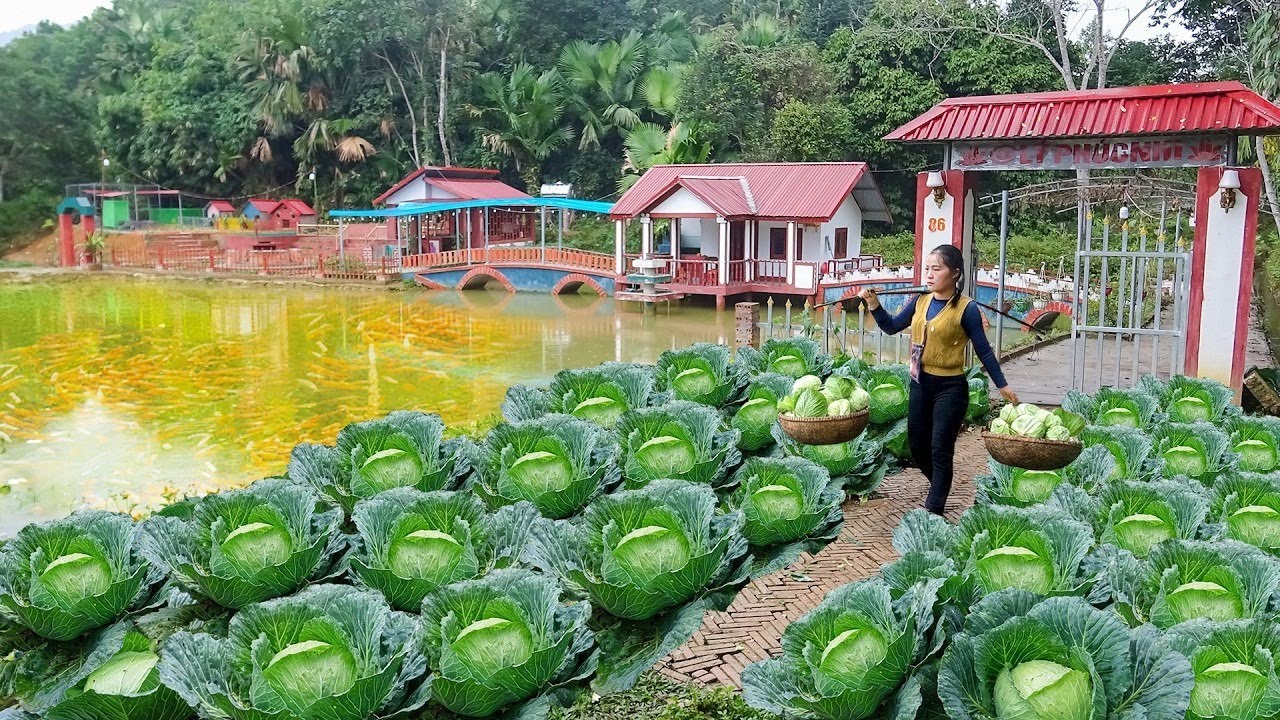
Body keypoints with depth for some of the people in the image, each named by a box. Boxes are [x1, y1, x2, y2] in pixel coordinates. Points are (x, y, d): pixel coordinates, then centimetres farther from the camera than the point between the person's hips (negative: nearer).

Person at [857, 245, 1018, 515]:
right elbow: (891, 327, 12)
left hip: (951, 388, -6)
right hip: (920, 384, 6)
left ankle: (934, 511, 10)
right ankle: (939, 487, 42)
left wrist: (1002, 385, -4)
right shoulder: (920, 301, 2)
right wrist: (872, 302, -1)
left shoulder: (967, 309, -13)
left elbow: (983, 350, -6)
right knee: (917, 445, 16)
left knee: (940, 450, -2)